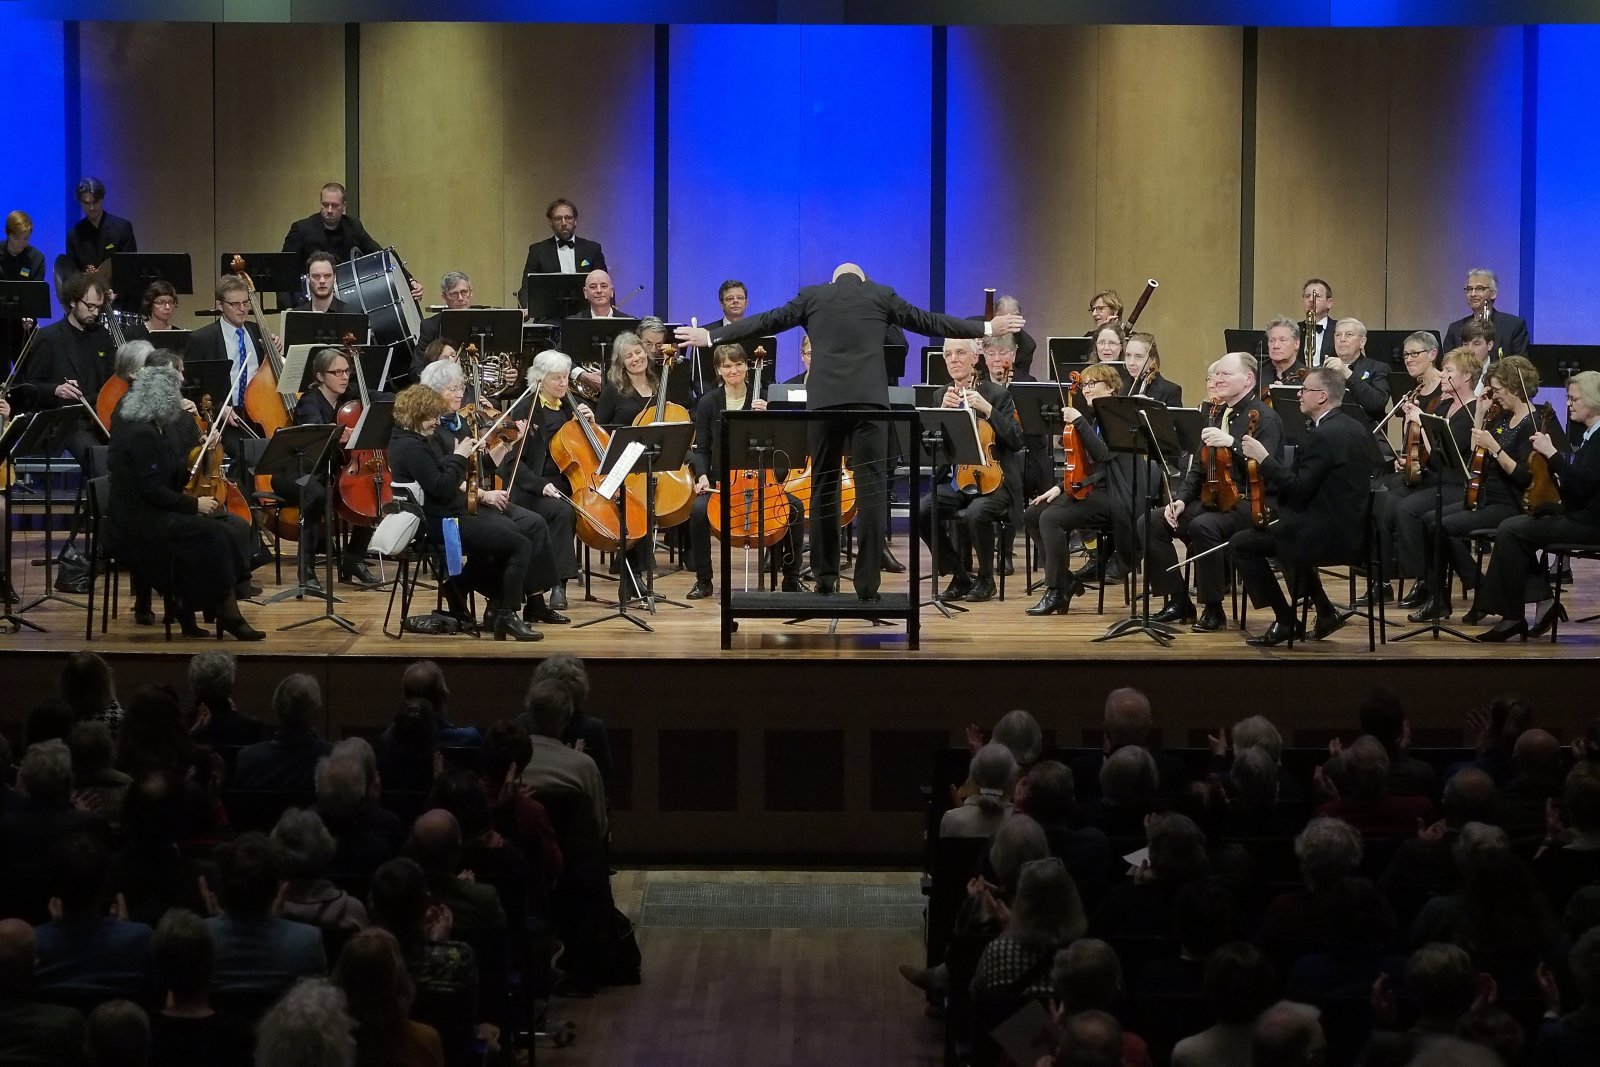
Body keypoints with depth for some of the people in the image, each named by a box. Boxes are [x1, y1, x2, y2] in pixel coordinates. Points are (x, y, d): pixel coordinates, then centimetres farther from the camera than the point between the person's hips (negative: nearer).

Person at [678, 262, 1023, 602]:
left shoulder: (812, 296, 14)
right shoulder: (882, 295, 13)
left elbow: (765, 322, 16)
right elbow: (928, 322, 16)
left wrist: (710, 337, 24)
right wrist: (986, 329, 25)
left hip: (824, 402, 1)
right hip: (869, 401, -1)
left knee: (823, 486, 12)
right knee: (872, 488, -1)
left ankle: (825, 576, 14)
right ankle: (867, 582, -6)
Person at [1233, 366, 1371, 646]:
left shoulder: (1323, 436, -20)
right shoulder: (1354, 428, 9)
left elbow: (1298, 489, -22)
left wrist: (1263, 458, -16)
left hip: (1325, 535, -10)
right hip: (1350, 528, 10)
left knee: (1241, 543, 2)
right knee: (1286, 531, 35)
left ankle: (1284, 619, 5)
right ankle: (1325, 612, 25)